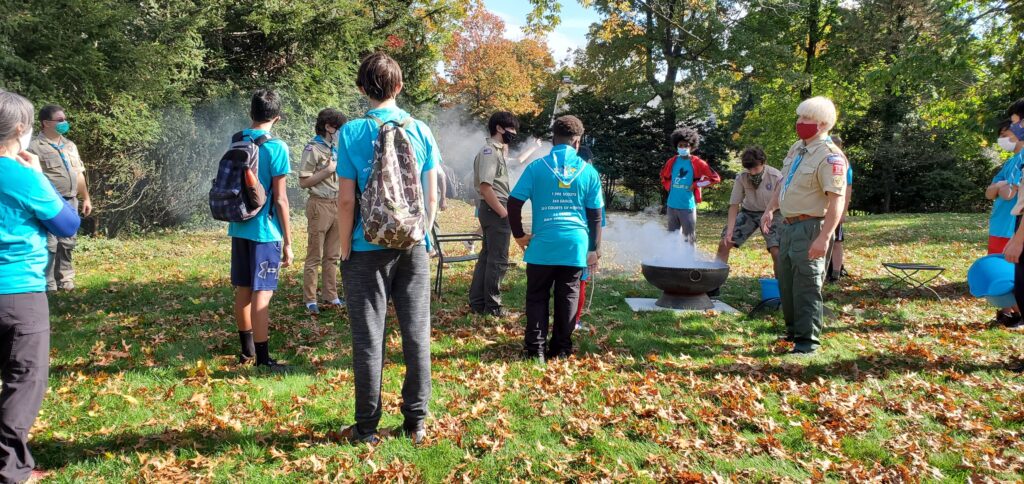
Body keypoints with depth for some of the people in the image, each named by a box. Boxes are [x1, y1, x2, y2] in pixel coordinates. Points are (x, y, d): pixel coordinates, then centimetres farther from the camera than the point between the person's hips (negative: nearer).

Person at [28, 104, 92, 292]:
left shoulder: (70, 145, 16)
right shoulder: (35, 147, -8)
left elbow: (79, 174, 21)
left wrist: (86, 198, 19)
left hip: (70, 203, 7)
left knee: (67, 243, 12)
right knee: (49, 245, -5)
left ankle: (65, 280, 23)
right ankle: (48, 285, 3)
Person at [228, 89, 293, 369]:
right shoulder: (276, 147, -12)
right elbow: (280, 199, -13)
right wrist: (288, 241, -8)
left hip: (239, 228, 7)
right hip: (265, 231, -6)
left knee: (243, 290, 14)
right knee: (262, 293, -3)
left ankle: (247, 351, 28)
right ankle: (262, 359, 1)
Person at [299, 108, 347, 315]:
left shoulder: (335, 149, 14)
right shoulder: (313, 149, -9)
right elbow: (304, 182, -13)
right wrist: (329, 170, -16)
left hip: (337, 205, 8)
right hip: (320, 205, -8)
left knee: (332, 256, 12)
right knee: (314, 256, -2)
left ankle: (331, 295, 19)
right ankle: (310, 300, 4)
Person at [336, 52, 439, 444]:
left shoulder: (352, 132, -5)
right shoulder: (420, 130, 2)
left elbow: (346, 200, -8)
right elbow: (432, 196, 2)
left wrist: (345, 249, 1)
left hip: (367, 250, -2)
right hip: (413, 249, 3)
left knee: (369, 339, 6)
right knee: (417, 335, 10)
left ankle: (367, 427, 15)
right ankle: (416, 423, 19)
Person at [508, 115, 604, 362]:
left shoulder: (537, 167, -1)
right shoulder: (589, 171, 3)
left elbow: (514, 203, -4)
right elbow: (596, 216, 5)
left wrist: (519, 235, 8)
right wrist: (595, 249, 11)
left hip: (542, 244, -1)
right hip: (575, 246, 1)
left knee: (537, 297, 9)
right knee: (568, 297, 11)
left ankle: (535, 349, 7)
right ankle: (561, 349, 16)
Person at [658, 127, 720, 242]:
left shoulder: (697, 163, -7)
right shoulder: (672, 162, 5)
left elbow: (715, 178, -7)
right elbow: (664, 177, 24)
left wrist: (696, 185, -10)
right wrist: (669, 187, 8)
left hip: (688, 206, -4)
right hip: (672, 205, 4)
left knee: (689, 239, 2)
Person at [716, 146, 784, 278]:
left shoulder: (776, 177, -24)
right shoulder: (741, 178, -18)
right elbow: (734, 204, -11)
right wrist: (730, 230, -19)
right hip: (748, 212, 3)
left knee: (776, 252, -17)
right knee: (724, 244, -5)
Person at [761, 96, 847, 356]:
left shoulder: (830, 156, -17)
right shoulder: (796, 149, 11)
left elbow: (837, 201, -24)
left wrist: (824, 238, -30)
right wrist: (770, 209, 14)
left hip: (809, 228, -9)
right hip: (788, 225, 9)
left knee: (807, 285, -5)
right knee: (786, 282, 18)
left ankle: (808, 340, 3)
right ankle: (794, 330, 33)